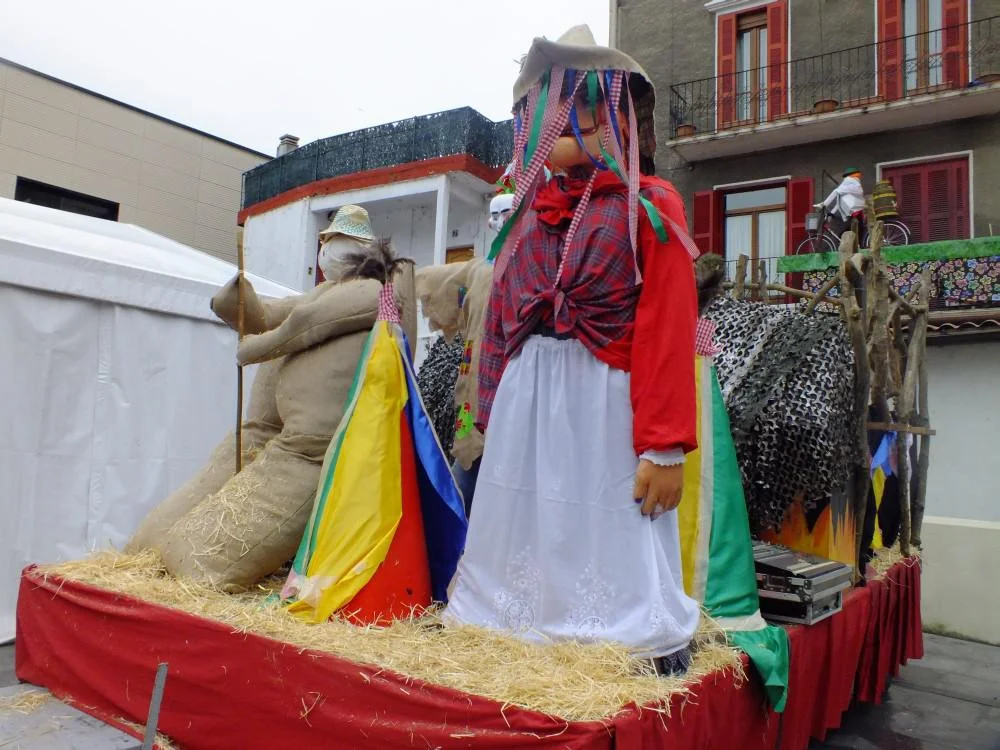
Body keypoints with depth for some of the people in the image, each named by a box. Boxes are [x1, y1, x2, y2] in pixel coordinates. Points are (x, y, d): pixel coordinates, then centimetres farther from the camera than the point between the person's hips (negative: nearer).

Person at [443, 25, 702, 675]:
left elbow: (667, 331, -9)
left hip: (604, 403, -5)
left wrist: (662, 447, -14)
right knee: (524, 542, 12)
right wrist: (491, 420, 11)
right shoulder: (528, 216, 15)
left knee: (608, 552, -1)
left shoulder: (650, 207, -1)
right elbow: (499, 325, 15)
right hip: (525, 403, 6)